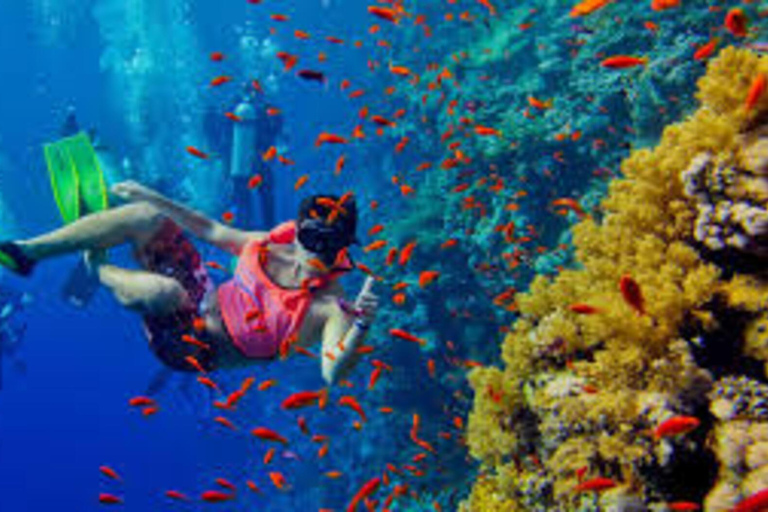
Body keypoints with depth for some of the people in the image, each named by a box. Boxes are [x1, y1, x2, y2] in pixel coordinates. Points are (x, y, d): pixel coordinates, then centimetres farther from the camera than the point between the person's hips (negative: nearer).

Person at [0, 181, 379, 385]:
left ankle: (98, 268, 2)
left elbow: (333, 374, -35)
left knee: (163, 291, -36)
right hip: (202, 301, 6)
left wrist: (360, 326, -54)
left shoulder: (330, 306, -21)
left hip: (201, 349, -6)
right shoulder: (271, 244, -3)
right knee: (148, 216, -3)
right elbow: (210, 230, 10)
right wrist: (153, 197, 10)